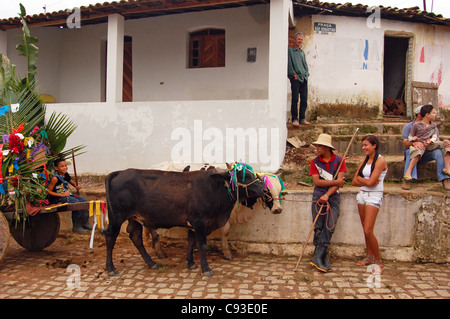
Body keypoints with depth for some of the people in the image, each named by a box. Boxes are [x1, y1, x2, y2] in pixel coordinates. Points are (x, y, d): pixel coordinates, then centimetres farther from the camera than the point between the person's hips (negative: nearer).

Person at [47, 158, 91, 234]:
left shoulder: (66, 175, 5)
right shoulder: (55, 178, -18)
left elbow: (71, 181, 27)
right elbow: (48, 192, -18)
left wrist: (76, 186, 5)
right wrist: (62, 195, -21)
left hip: (67, 194, 8)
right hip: (57, 198, -8)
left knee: (84, 201, -4)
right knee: (76, 202, -28)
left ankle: (85, 223, 7)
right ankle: (76, 226, -16)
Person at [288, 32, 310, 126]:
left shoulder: (302, 52, 23)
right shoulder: (290, 51, 4)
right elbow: (289, 64, -4)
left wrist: (306, 73, 10)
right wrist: (294, 74, -12)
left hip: (304, 78, 6)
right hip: (295, 78, -6)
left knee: (304, 99, 2)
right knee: (295, 99, -8)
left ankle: (302, 119, 7)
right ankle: (294, 119, -3)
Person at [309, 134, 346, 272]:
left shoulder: (339, 160, 2)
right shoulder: (314, 162, 4)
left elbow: (339, 181, -6)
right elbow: (317, 181, -6)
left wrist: (327, 195, -15)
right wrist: (335, 181, -13)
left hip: (333, 197, 0)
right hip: (318, 196, 1)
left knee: (329, 227, -7)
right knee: (318, 228, -1)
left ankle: (317, 257, -1)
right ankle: (324, 258, 9)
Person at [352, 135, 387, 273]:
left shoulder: (380, 160, -10)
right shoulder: (364, 161, 12)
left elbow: (370, 182, -18)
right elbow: (354, 182, 7)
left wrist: (360, 178, 0)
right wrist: (366, 181, -9)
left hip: (374, 197, -7)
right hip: (362, 195, 7)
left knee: (368, 231, -11)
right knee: (365, 230, 11)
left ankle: (378, 261, 4)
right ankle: (370, 257, 25)